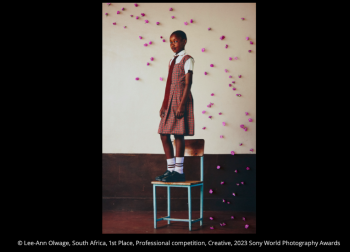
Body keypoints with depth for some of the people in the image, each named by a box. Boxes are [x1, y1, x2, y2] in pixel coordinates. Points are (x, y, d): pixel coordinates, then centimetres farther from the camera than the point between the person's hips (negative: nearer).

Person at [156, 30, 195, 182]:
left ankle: (178, 171, -3)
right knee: (164, 135, 5)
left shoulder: (187, 59, -3)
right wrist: (163, 105, 14)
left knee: (179, 134, -8)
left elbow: (188, 83, -11)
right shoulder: (172, 61, 19)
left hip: (180, 101, -8)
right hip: (169, 102, 8)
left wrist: (182, 104, -19)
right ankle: (171, 170, 13)